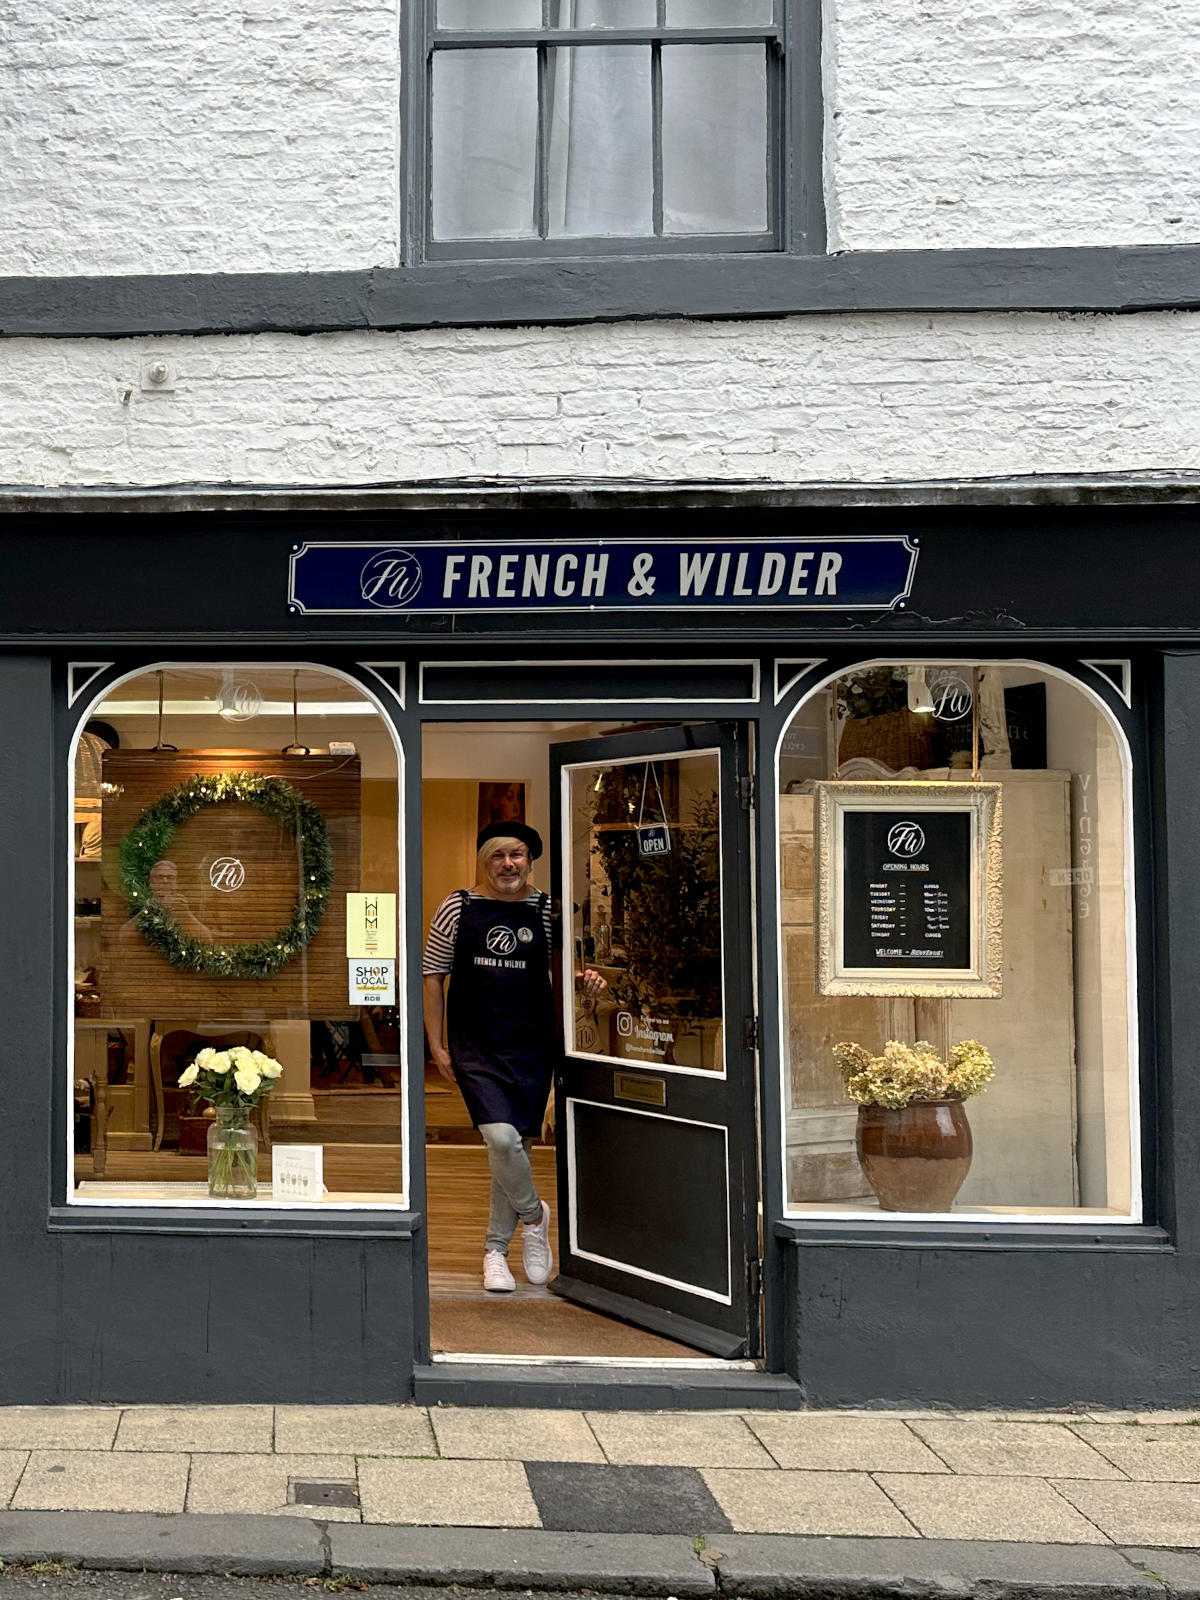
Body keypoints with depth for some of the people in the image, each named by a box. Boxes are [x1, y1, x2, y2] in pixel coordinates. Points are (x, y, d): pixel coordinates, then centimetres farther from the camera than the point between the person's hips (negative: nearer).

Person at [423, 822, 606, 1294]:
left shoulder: (546, 909, 5)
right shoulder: (458, 907, 1)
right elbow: (433, 977, 5)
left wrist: (584, 979, -10)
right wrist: (436, 1045, 0)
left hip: (533, 1046, 2)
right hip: (476, 1047, -2)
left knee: (515, 1144, 7)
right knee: (502, 1139, -18)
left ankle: (495, 1247, 24)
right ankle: (533, 1215, 11)